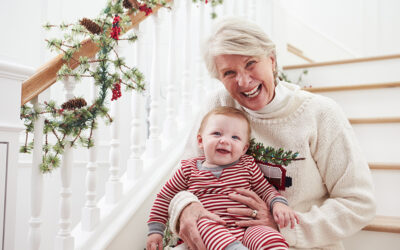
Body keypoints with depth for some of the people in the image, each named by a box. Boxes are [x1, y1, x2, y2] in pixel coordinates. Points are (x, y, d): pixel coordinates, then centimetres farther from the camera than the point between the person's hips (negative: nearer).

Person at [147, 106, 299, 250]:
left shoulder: (248, 166, 12)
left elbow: (266, 190, 21)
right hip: (208, 230, -1)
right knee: (206, 224, -38)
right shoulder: (188, 169, 10)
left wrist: (279, 203, -2)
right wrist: (155, 230, 16)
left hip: (246, 228, 1)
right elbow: (164, 198, 18)